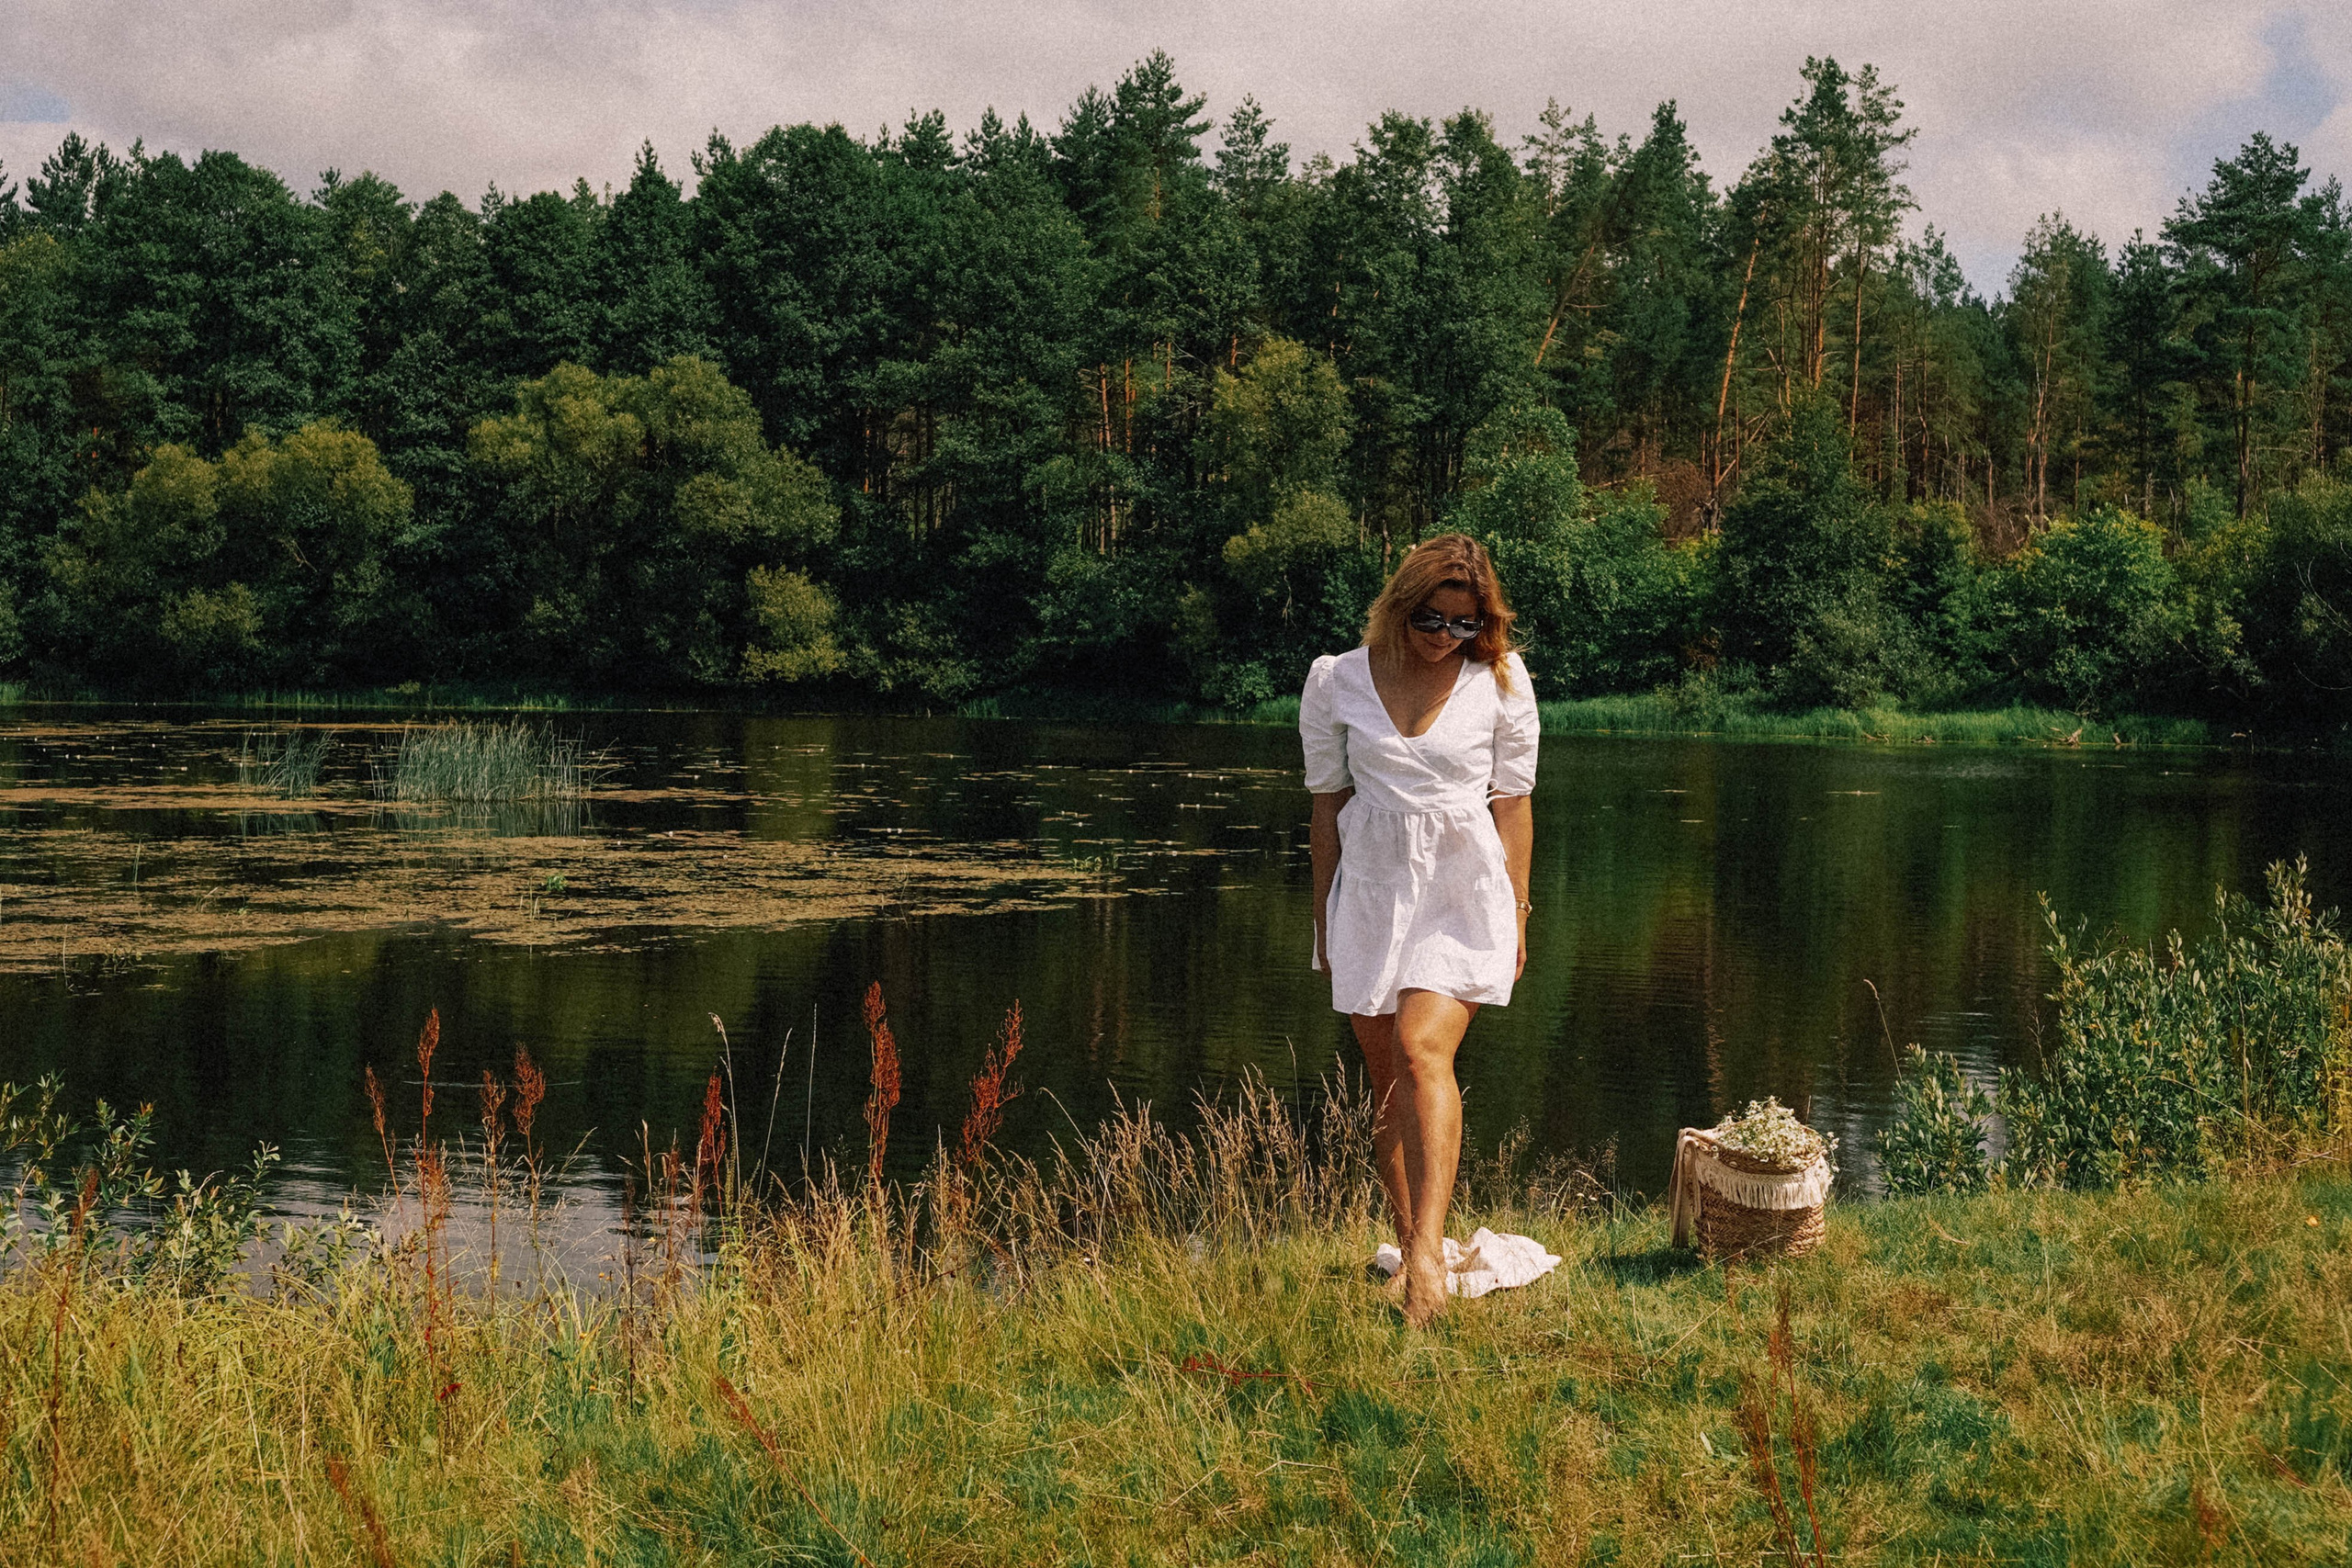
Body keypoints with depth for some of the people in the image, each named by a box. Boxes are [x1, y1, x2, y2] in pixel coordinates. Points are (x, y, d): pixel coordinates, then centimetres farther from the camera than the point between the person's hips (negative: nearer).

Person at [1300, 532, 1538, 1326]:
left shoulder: (1501, 680, 0)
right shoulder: (1337, 680, 1)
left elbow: (1512, 802, 5)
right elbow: (1329, 803, 7)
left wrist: (1516, 912, 5)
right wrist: (1324, 918, 9)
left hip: (1464, 889, -2)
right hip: (1372, 888, 3)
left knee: (1423, 1051, -21)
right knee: (1386, 1078, 7)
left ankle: (1428, 1251, -28)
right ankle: (1407, 1242, 19)